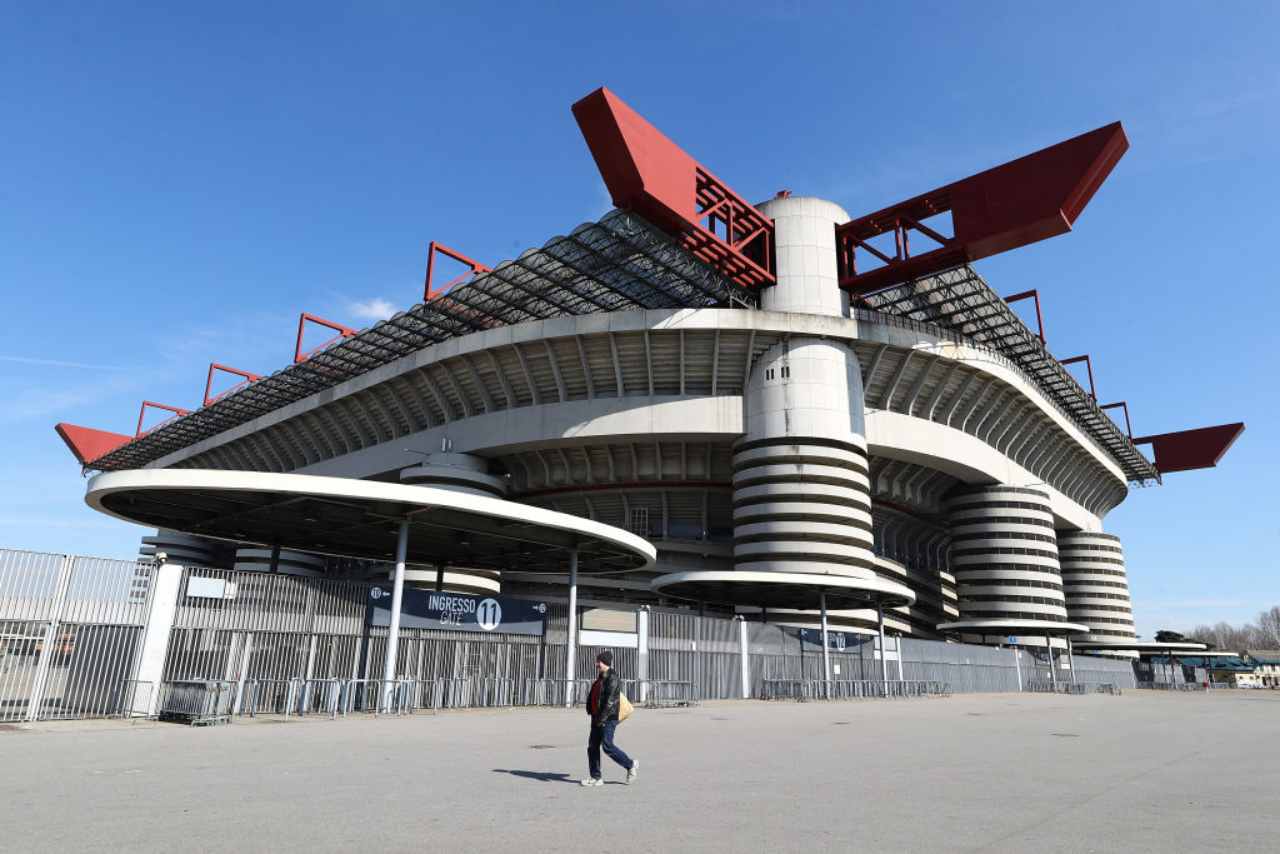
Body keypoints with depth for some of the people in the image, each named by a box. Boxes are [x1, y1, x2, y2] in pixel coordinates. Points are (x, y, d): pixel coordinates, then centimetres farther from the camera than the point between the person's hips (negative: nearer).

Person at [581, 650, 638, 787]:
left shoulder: (613, 679, -15)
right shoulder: (600, 678, 16)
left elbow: (610, 701, -21)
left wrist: (602, 718, -22)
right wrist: (592, 713, 14)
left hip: (608, 719, -10)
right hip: (597, 718, 10)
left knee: (607, 746, -8)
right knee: (592, 746, 7)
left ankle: (630, 765, 10)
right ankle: (595, 777, 14)